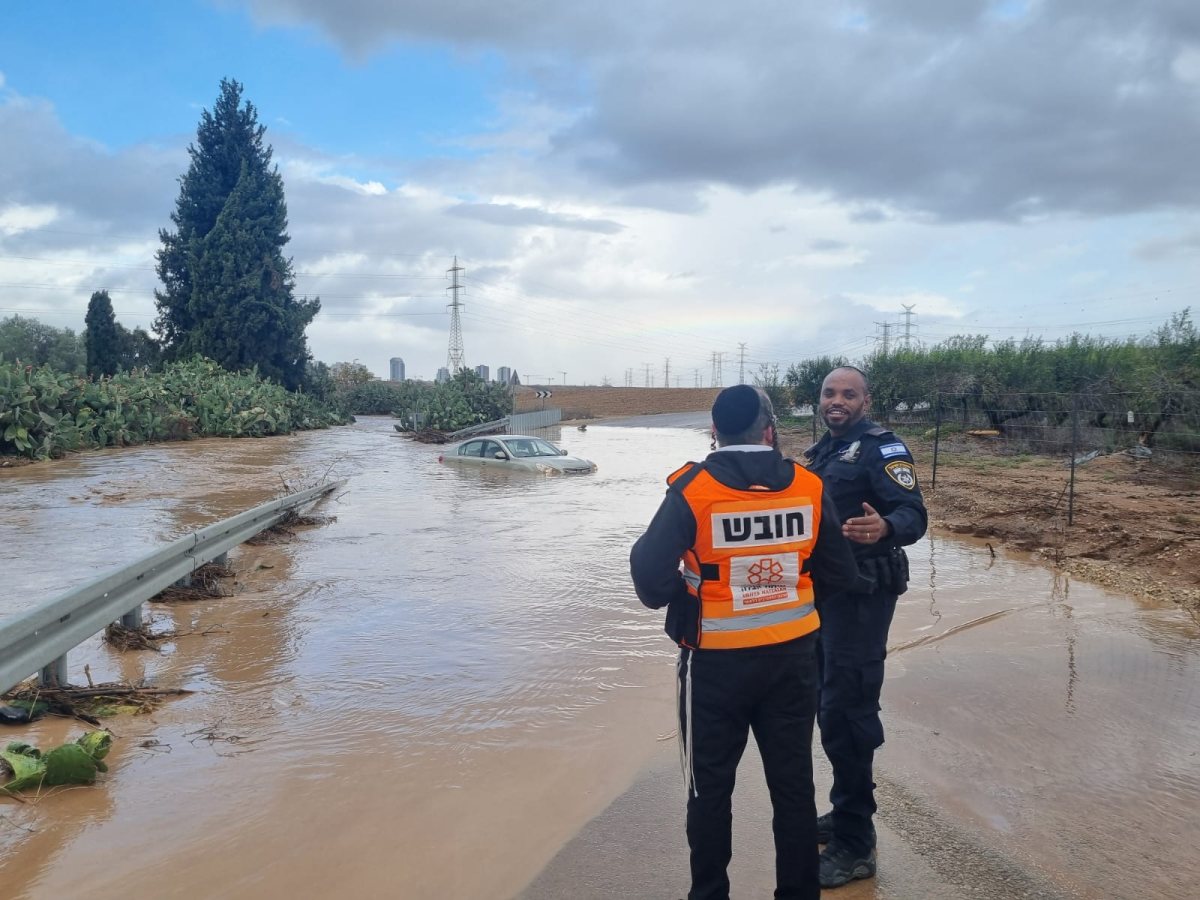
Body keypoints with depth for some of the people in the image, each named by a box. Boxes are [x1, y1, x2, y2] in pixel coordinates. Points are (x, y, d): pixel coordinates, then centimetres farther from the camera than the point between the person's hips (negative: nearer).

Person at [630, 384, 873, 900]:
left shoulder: (693, 490, -15)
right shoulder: (808, 487, -5)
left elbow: (652, 574, -18)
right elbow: (836, 573, 1)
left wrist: (671, 597, 3)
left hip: (717, 662, -3)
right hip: (792, 657, 3)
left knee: (710, 788, 15)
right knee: (794, 784, 18)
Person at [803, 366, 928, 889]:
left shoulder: (881, 447, -11)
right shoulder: (817, 453, 14)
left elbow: (914, 515, -23)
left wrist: (884, 528, -42)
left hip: (862, 594, -8)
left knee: (846, 713, -6)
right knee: (830, 706, 17)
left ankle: (855, 846, 6)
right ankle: (845, 812, 34)